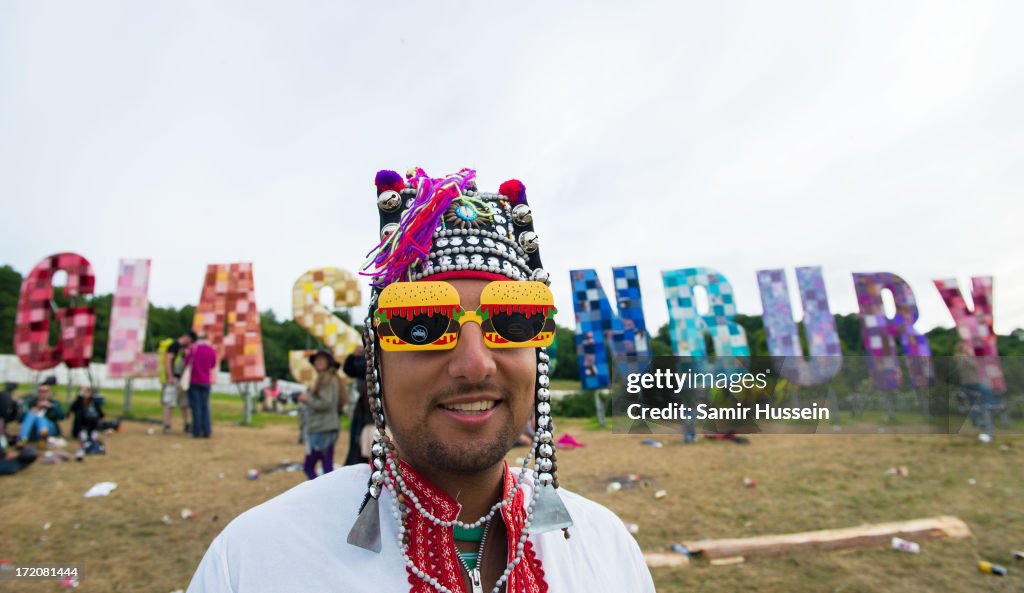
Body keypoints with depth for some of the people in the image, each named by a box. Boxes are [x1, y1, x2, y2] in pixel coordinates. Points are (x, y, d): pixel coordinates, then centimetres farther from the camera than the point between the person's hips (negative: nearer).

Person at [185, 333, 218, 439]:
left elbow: (186, 363, -1)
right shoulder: (212, 350, -1)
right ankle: (206, 431, 3)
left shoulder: (193, 348, -7)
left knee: (196, 406, 2)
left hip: (193, 381, -2)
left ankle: (197, 431, 0)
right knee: (205, 406, 9)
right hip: (206, 382, 2)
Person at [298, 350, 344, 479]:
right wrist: (308, 399, 13)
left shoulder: (326, 379, -13)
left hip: (322, 430, -10)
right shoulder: (332, 379, 16)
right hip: (326, 429, 10)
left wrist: (307, 398, -9)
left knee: (308, 467, -3)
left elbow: (325, 403, -21)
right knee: (328, 467, 10)